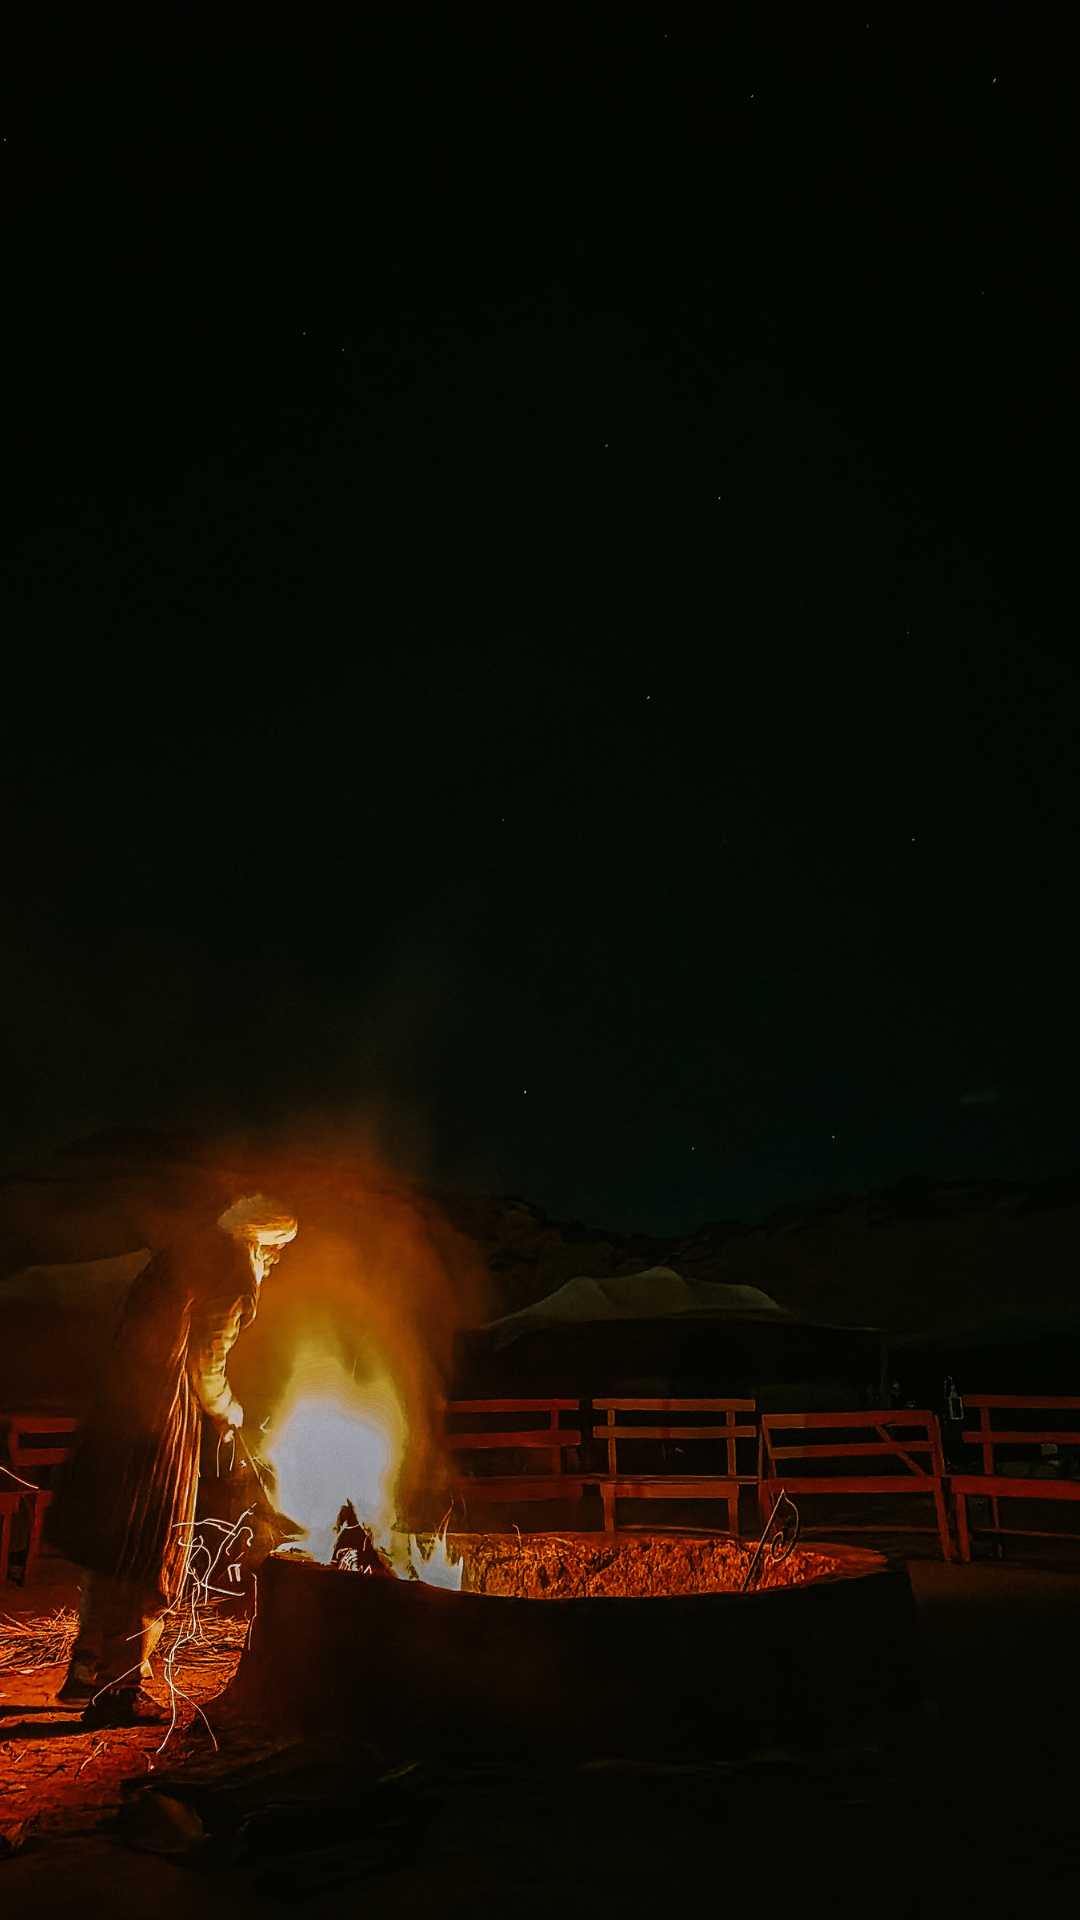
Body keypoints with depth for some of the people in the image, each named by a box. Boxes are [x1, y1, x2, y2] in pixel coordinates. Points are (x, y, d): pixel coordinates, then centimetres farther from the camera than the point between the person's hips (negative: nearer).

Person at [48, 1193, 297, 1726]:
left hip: (117, 1407, 9)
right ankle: (120, 1691, 11)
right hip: (163, 1419, -9)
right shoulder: (234, 1274, -12)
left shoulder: (183, 1254, 14)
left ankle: (86, 1671, 31)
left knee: (111, 1550, 20)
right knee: (148, 1561, 3)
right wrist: (230, 1412, 9)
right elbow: (207, 1369, -11)